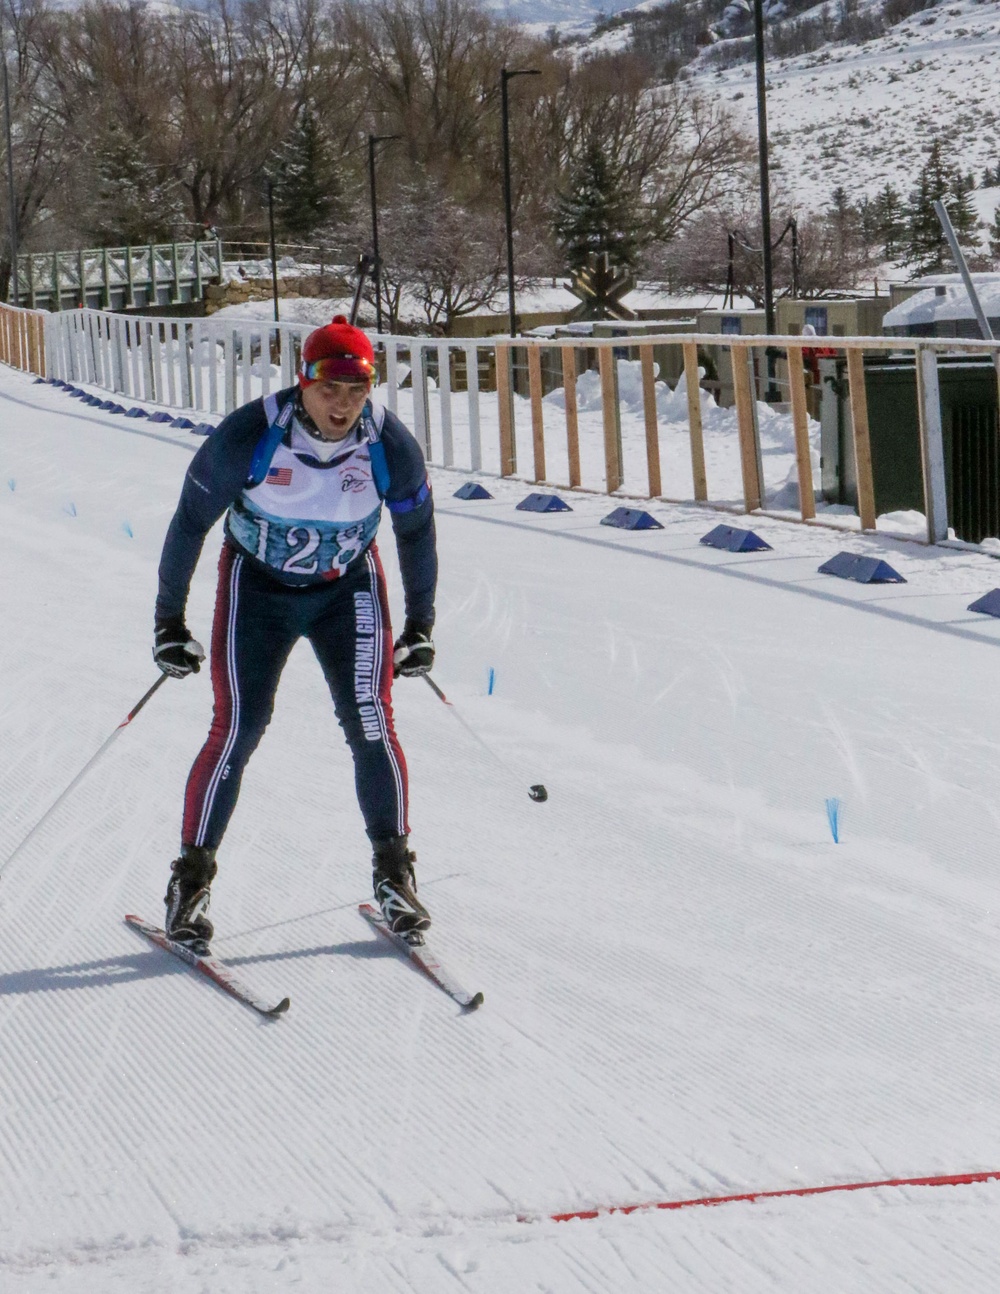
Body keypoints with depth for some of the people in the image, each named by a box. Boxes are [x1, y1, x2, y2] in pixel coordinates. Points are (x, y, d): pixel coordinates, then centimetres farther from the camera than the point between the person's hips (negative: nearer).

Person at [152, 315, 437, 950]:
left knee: (373, 726, -10)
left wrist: (421, 625, 7)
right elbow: (191, 521, -11)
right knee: (237, 730, -10)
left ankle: (394, 870, 6)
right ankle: (192, 878, 4)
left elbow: (417, 530, 0)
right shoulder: (248, 437, -26)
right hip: (257, 587, -1)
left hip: (349, 589, 2)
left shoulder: (391, 446, -19)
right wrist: (169, 619, -5)